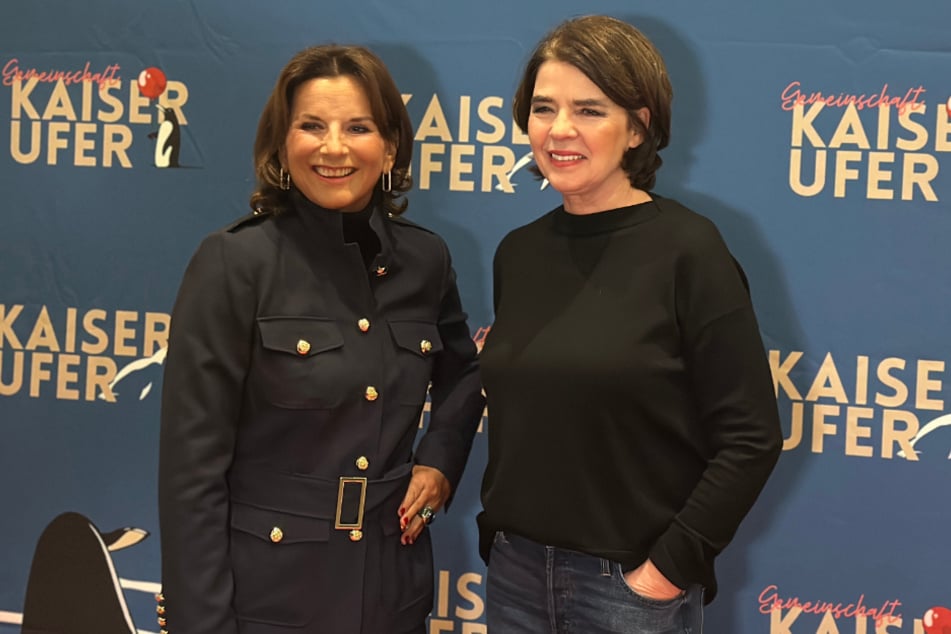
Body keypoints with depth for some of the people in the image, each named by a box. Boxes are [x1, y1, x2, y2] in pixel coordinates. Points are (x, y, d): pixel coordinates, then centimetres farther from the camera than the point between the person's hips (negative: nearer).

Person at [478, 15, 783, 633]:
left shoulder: (688, 250, -12)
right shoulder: (517, 252, 4)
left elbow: (750, 439, -13)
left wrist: (671, 566, -13)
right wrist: (496, 532, 6)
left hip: (630, 584, -5)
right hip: (514, 571, 5)